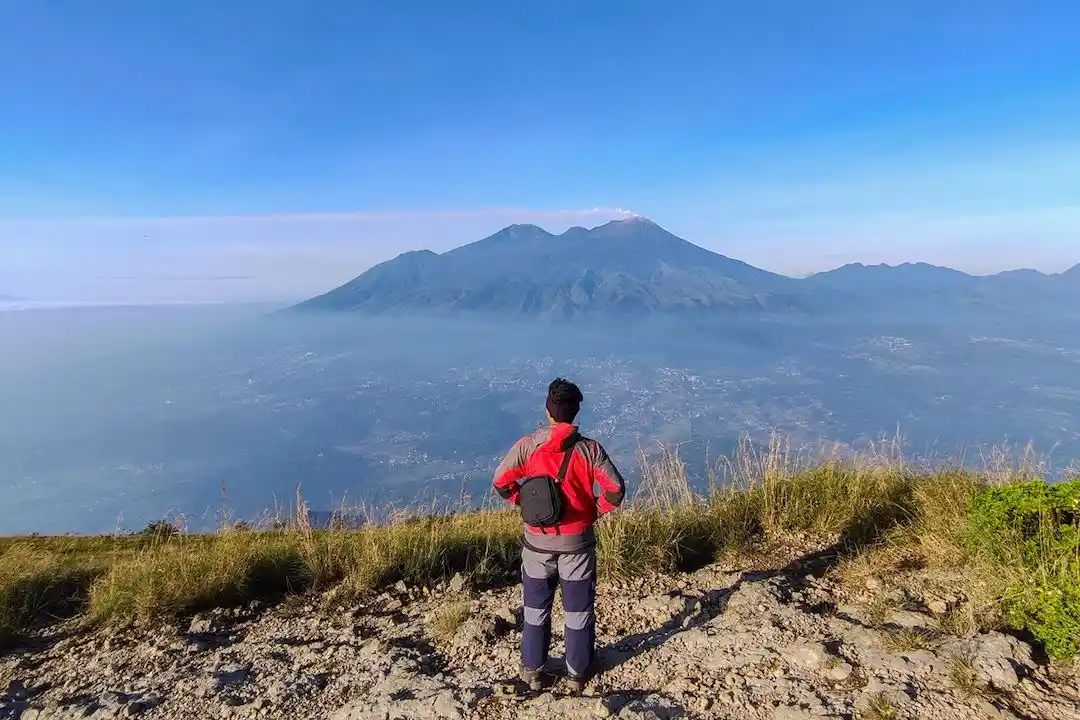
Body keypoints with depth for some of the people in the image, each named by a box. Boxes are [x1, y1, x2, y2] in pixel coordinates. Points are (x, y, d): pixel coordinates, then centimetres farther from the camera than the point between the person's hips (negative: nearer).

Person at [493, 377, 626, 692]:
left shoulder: (527, 446, -11)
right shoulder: (589, 449, -13)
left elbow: (501, 482, -9)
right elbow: (616, 489, -15)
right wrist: (595, 511, 1)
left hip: (538, 542, 1)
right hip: (577, 543, 0)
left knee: (536, 610, 19)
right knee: (579, 612, 18)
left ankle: (533, 672, 34)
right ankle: (577, 674, 32)